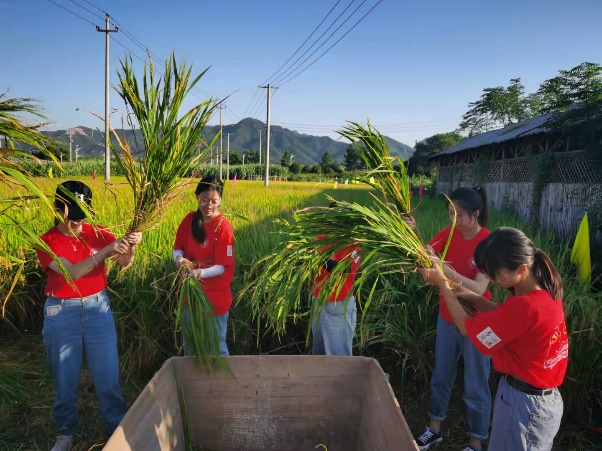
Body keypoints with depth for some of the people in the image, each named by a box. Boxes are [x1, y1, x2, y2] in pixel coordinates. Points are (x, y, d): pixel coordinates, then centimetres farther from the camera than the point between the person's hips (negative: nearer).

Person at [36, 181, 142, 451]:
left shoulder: (97, 233, -3)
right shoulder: (47, 243, -10)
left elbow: (124, 262, -9)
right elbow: (72, 272, -25)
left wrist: (130, 246, -31)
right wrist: (107, 250, -36)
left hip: (97, 308, 1)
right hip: (62, 313, -1)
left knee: (108, 375, 7)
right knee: (65, 377, 13)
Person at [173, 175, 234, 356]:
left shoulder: (223, 227, -18)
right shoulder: (189, 220, -3)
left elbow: (223, 266, -18)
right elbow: (178, 248, 6)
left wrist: (200, 273, -35)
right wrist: (179, 258, -17)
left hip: (215, 297, -5)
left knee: (216, 347, 11)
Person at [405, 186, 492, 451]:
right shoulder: (449, 233, -3)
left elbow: (479, 288, -28)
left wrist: (448, 272, -43)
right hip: (447, 317, 6)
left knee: (475, 387, 10)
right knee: (440, 376, 19)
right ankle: (434, 429, 38)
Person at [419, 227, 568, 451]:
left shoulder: (525, 305, -33)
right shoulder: (544, 292, -5)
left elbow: (467, 328, -19)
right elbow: (508, 317, 13)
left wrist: (443, 284, -10)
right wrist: (474, 297, 0)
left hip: (523, 403, -9)